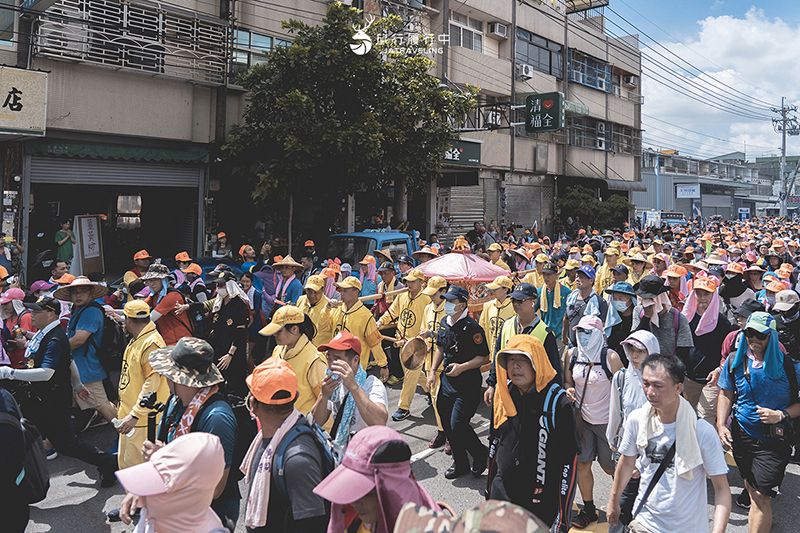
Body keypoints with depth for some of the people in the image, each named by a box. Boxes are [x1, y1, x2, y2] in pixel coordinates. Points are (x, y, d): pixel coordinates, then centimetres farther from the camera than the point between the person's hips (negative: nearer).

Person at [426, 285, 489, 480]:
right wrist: (433, 370, 12)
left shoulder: (472, 327, -17)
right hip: (447, 380, 8)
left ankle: (480, 454, 18)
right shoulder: (445, 323, 7)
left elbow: (484, 357, -14)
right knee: (447, 424, 11)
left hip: (467, 383, -8)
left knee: (458, 425, -10)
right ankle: (460, 463, 29)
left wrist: (462, 367, -24)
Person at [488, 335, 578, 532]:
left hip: (542, 502, -5)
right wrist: (490, 490, 18)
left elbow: (569, 459, -13)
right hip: (502, 493, 5)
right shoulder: (504, 394, 0)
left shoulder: (556, 401, -16)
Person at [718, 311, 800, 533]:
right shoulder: (735, 360, -1)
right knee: (751, 488, 20)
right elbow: (726, 394, 8)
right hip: (742, 434, 4)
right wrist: (721, 425, -2)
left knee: (761, 497, -6)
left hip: (774, 440, -4)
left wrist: (781, 415, -20)